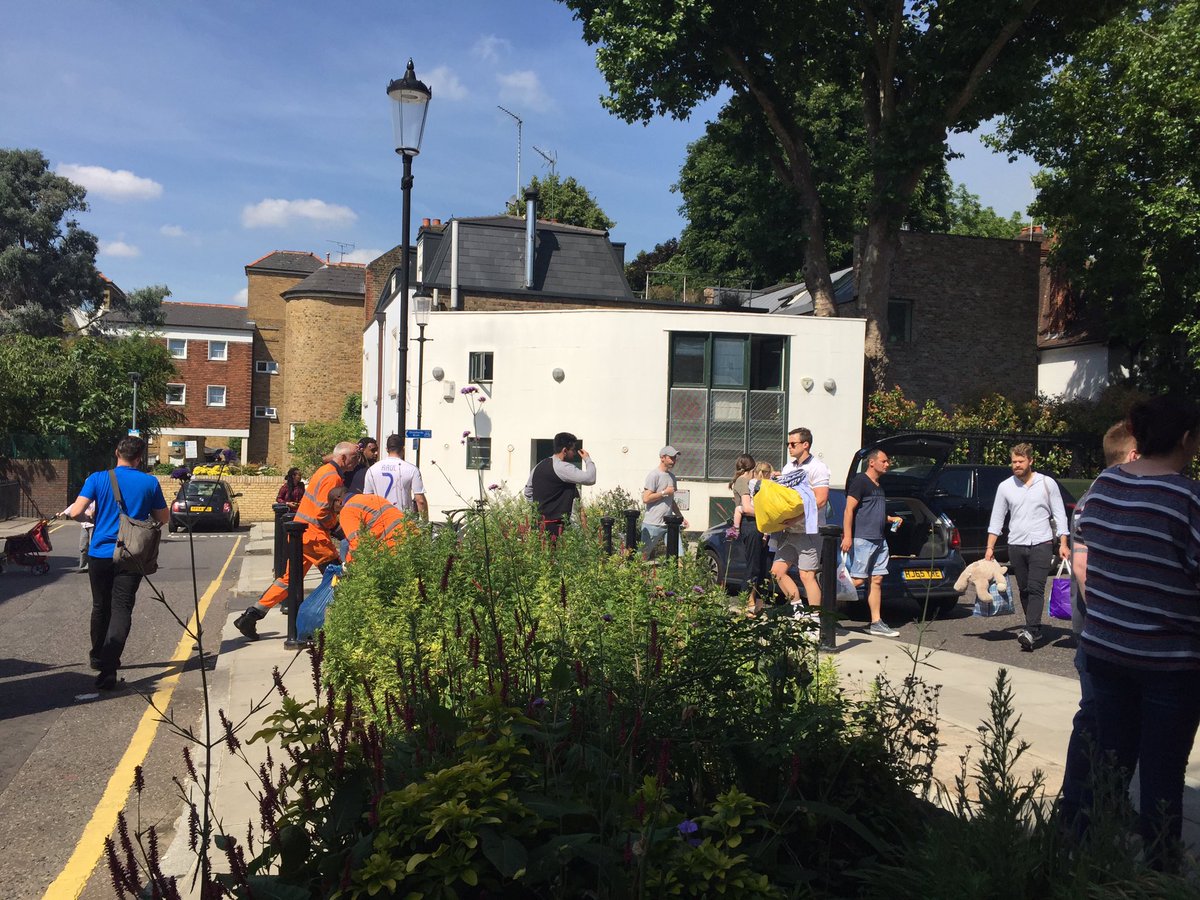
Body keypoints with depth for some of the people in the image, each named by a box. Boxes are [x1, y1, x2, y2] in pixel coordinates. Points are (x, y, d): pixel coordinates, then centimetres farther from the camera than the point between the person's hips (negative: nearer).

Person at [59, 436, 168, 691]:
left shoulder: (98, 479, -3)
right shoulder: (150, 483, -2)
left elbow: (77, 512, -10)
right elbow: (163, 518, 6)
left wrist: (69, 511, 13)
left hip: (99, 553, 2)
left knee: (100, 607, 20)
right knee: (121, 610, -5)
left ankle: (98, 658, 37)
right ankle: (108, 668, -20)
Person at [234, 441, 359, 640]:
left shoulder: (325, 471, 17)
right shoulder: (333, 477, -15)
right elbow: (323, 513, -20)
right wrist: (337, 531, -8)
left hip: (301, 532, 10)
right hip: (314, 535, -10)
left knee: (290, 578, 13)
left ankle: (251, 616, 12)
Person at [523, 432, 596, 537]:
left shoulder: (539, 466, 15)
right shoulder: (563, 468, -13)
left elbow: (527, 493, 22)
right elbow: (590, 478, -19)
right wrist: (588, 459, -2)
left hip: (538, 522, 9)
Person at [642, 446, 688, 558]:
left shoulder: (672, 476, 16)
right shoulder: (654, 475, -9)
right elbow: (646, 498, -16)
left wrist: (681, 517, 20)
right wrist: (665, 492, -11)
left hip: (669, 523, 7)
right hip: (653, 524, -7)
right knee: (644, 556, 1)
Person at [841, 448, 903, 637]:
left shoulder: (878, 486, 21)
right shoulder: (860, 481, -7)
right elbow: (849, 510, -15)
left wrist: (892, 519, 16)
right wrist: (847, 536, -22)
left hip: (879, 540, 9)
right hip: (862, 539, -9)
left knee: (876, 580, 8)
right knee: (857, 580, -12)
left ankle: (876, 623, 12)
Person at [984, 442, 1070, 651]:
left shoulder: (1047, 483, 2)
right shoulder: (1005, 487, 7)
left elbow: (1059, 514, 5)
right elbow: (997, 519, 10)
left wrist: (1063, 544, -2)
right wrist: (990, 547, 5)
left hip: (1041, 544, -3)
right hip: (1016, 546, 3)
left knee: (1036, 589, -13)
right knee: (1024, 590, 8)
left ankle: (1030, 632, -21)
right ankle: (1035, 628, 19)